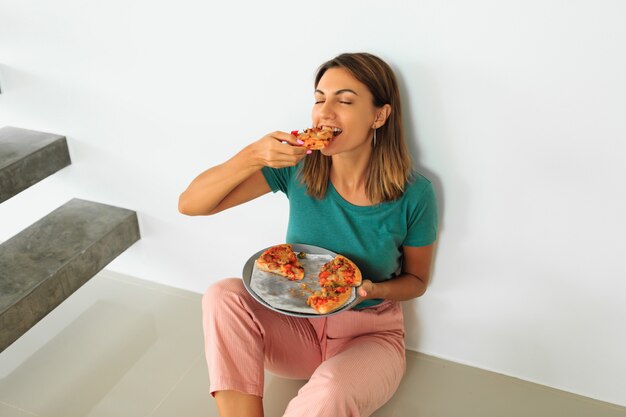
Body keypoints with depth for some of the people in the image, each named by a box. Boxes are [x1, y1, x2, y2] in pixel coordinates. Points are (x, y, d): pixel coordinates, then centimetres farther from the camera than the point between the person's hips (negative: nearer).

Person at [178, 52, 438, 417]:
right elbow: (190, 204, -15)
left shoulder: (414, 194, -16)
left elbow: (416, 280, 0)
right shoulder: (297, 165, -13)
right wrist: (254, 155, -30)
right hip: (300, 324, 3)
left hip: (370, 335, -2)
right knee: (224, 296, -25)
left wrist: (371, 289, -21)